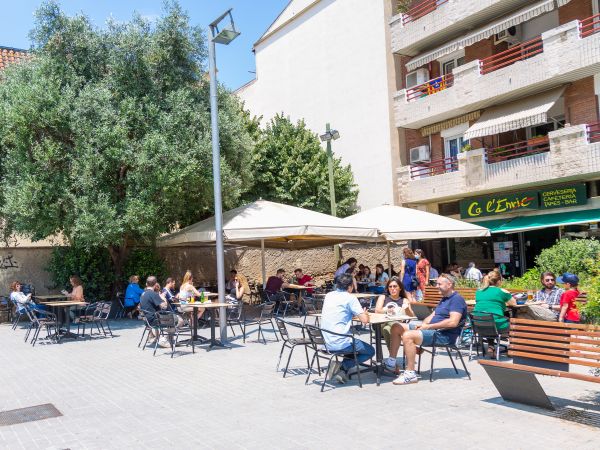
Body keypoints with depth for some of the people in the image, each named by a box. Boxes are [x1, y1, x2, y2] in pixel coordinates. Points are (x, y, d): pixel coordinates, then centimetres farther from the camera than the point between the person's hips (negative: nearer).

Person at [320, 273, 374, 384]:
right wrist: (365, 313, 9)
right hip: (341, 343, -7)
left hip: (327, 343, 7)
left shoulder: (329, 295, 11)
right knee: (370, 351, 14)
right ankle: (342, 367, -3)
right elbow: (364, 320, -12)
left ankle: (341, 369, 11)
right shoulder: (350, 298, -9)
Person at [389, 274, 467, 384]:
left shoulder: (457, 299, -10)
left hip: (444, 335, -10)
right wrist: (423, 324, -1)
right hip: (433, 330, 10)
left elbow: (453, 322, -23)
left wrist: (429, 326, -17)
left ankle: (411, 373, -24)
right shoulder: (444, 299, 22)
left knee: (408, 335, -30)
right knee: (396, 328, 3)